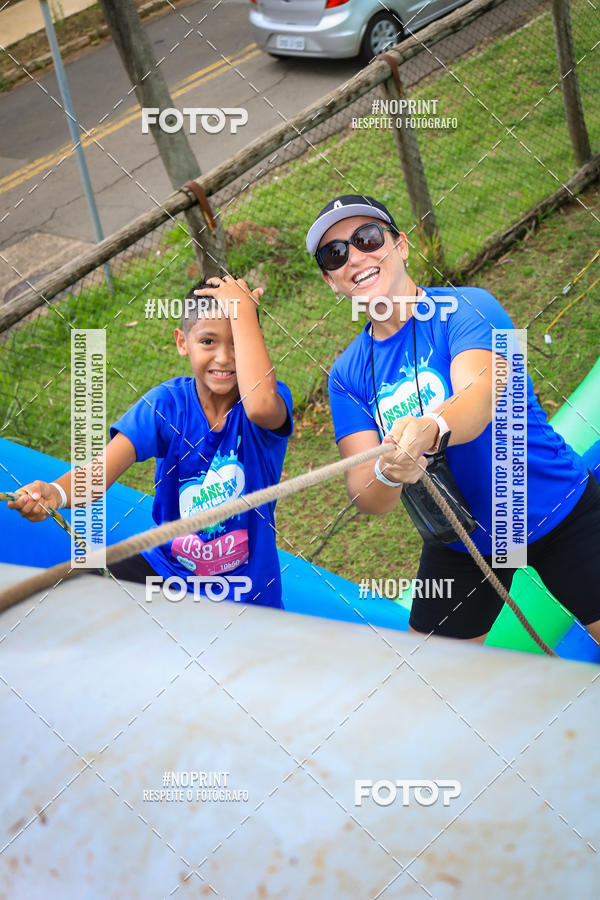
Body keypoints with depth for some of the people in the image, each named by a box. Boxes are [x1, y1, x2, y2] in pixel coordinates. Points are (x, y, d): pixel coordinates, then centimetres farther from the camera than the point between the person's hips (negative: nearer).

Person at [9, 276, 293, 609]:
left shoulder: (274, 398, -15)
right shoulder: (167, 402, -8)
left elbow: (260, 406, -43)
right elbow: (108, 463, -23)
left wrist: (244, 311, -33)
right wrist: (55, 492, -45)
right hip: (166, 566, 2)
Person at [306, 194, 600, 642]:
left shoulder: (466, 306, -16)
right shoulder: (347, 374, -4)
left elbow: (481, 393, -37)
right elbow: (366, 498, -14)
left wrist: (431, 430, -59)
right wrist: (388, 474, -38)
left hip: (560, 516, -4)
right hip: (456, 546, 4)